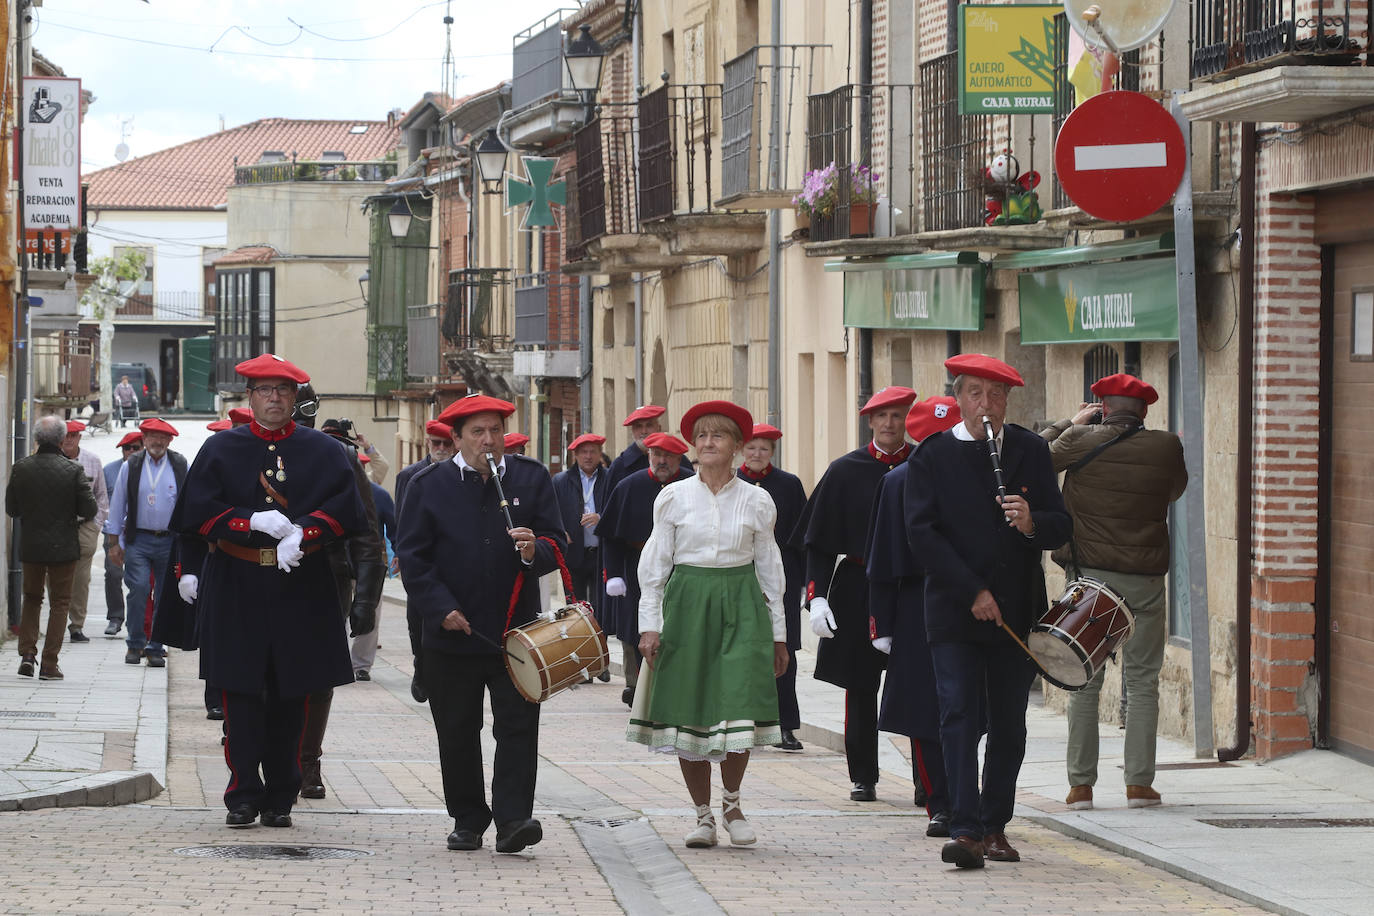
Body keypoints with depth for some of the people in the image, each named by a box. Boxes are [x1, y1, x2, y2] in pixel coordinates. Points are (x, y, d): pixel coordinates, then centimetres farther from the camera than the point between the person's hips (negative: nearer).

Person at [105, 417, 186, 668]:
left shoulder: (181, 467, 4)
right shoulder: (130, 467, 5)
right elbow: (117, 504, 10)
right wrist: (114, 542, 9)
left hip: (170, 541, 1)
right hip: (138, 540, -1)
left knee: (165, 597, 2)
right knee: (139, 588, -15)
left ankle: (155, 649, 11)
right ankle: (135, 643, -1)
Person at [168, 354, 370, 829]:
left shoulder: (324, 451, 8)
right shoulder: (221, 448, 6)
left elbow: (346, 509, -2)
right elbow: (198, 513, -2)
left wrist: (302, 532, -19)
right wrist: (255, 522, -16)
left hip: (302, 589, 1)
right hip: (235, 589, -1)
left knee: (290, 697, 4)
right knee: (240, 693, -3)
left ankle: (280, 800, 12)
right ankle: (244, 797, 4)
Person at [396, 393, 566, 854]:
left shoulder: (532, 478, 5)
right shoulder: (428, 486, 2)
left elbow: (556, 544, 5)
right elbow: (413, 557, 0)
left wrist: (535, 551, -19)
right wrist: (441, 609, -11)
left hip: (517, 630, 0)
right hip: (453, 633, 0)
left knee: (518, 725, -7)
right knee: (457, 734, 6)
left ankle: (513, 819, -7)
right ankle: (467, 822, 17)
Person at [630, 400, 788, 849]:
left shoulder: (756, 501, 5)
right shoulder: (674, 497, 4)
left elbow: (769, 568, 10)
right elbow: (654, 564, 6)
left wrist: (778, 634, 11)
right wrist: (649, 624, -1)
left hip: (741, 607, 0)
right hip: (687, 604, 0)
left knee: (739, 707, -12)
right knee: (689, 710, 1)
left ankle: (732, 803, 10)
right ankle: (703, 814, 13)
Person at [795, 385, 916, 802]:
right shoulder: (845, 471, 2)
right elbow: (819, 542, 1)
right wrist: (816, 596, -9)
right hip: (858, 591, 0)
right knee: (861, 688, 7)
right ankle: (863, 778, 17)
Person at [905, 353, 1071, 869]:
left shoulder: (1031, 452, 8)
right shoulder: (933, 456, 1)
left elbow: (1060, 527, 6)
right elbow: (923, 534, -6)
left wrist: (1032, 522, -18)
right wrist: (973, 592, -13)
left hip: (1018, 611, 3)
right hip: (954, 611, -3)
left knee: (1009, 725, 7)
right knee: (960, 716, -12)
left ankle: (994, 826, 16)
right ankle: (965, 831, -16)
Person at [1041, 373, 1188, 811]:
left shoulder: (1080, 443, -7)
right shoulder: (1166, 448, -2)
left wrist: (1071, 423, 20)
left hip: (1088, 576, 0)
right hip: (1145, 579, 0)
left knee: (1084, 682, 6)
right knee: (1142, 681, 6)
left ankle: (1081, 783, 5)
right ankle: (1139, 783, 3)